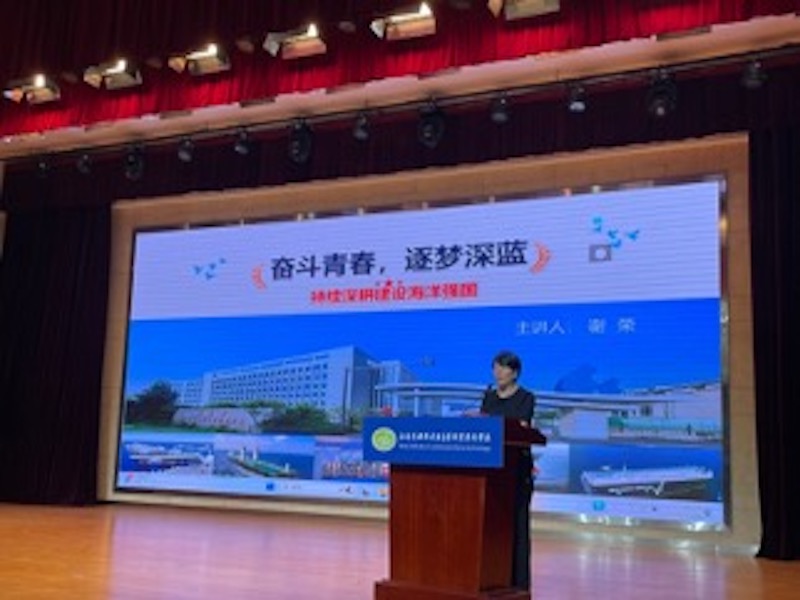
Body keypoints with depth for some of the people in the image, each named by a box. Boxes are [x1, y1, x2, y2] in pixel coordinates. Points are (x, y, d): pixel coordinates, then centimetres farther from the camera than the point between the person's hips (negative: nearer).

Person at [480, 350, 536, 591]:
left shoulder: (526, 398, -3)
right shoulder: (488, 396, 13)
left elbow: (522, 427, -17)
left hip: (517, 466, -5)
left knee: (516, 523, -4)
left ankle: (517, 582, 2)